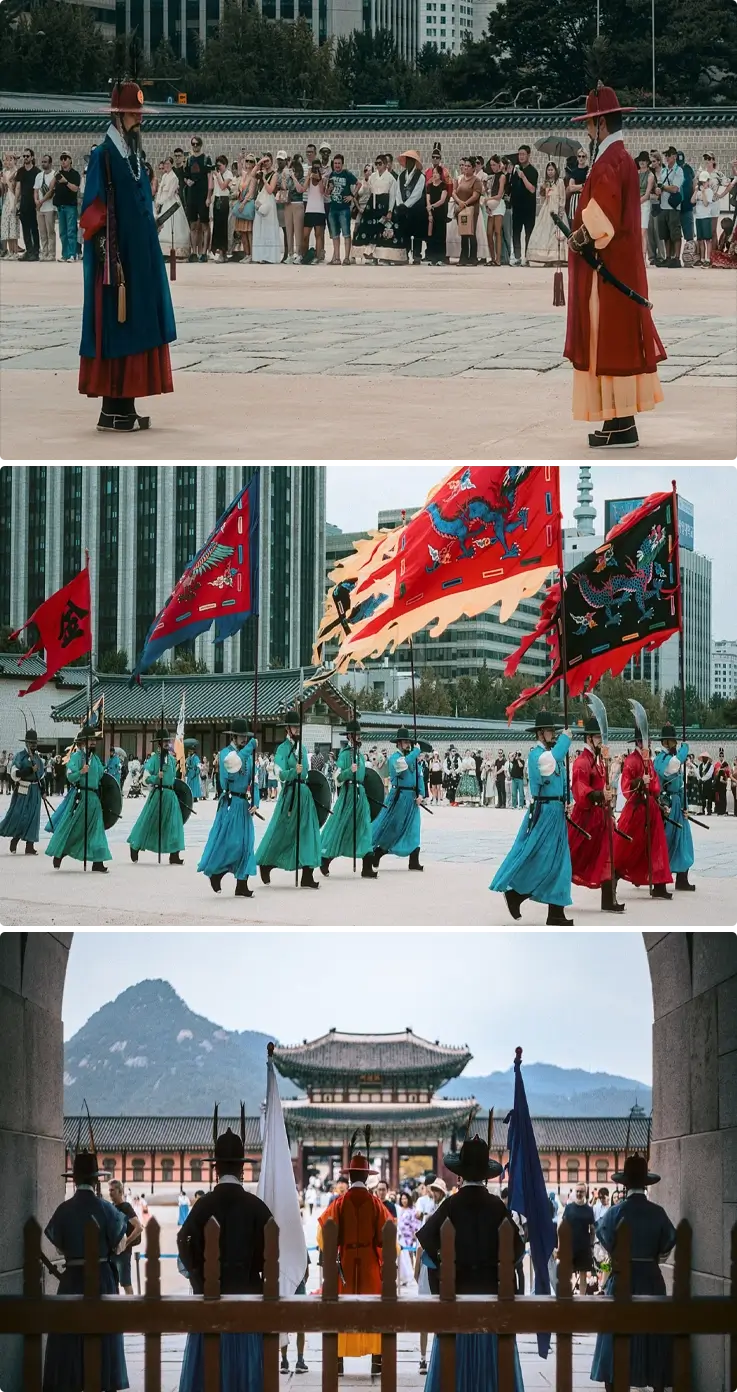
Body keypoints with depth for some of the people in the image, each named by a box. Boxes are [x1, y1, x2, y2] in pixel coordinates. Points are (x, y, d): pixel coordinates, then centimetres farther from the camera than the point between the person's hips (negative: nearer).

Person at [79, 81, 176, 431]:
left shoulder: (134, 157, 15)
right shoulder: (103, 156, -12)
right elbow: (95, 215, -17)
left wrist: (149, 258, 21)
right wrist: (111, 261, -23)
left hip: (140, 259, 9)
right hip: (117, 262, -9)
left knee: (135, 330, 8)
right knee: (115, 331, -7)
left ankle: (125, 406, 12)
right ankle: (112, 410, -5)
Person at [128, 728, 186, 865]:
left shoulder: (172, 759, 11)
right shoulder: (154, 758, -7)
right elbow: (146, 777, -10)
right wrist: (156, 778, -25)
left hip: (170, 794, 5)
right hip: (157, 794, -5)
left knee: (173, 823, -1)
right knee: (148, 822, 4)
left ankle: (174, 855, 1)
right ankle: (135, 847, 23)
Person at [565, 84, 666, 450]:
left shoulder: (607, 163, -18)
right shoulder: (623, 158, 13)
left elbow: (602, 219, -26)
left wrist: (580, 237, -11)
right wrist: (587, 231, 12)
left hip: (607, 268, -10)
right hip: (624, 262, 10)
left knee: (609, 340, -6)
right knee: (621, 339, 11)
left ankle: (620, 426, -5)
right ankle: (623, 420, 15)